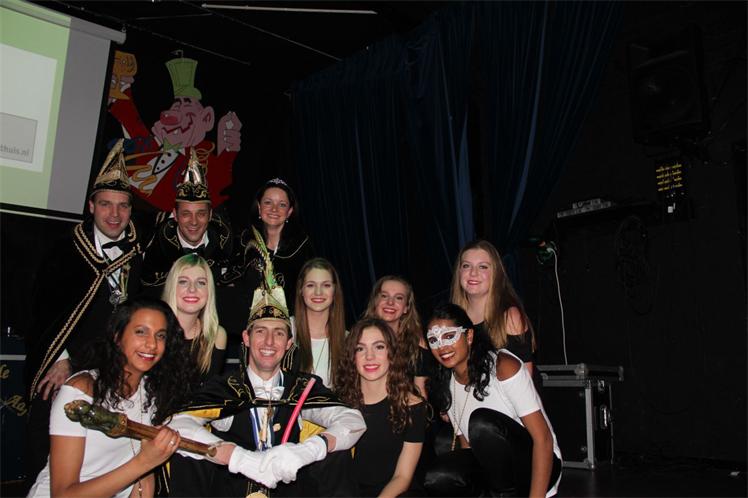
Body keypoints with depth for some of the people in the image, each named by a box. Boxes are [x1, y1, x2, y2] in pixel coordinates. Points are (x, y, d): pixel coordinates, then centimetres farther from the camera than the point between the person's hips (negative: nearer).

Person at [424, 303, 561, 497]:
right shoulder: (443, 386, 2)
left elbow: (543, 439, -20)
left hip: (535, 465, -4)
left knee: (481, 421, -32)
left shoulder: (503, 366, -18)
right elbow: (467, 444, 9)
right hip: (495, 469, 5)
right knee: (437, 478, -26)